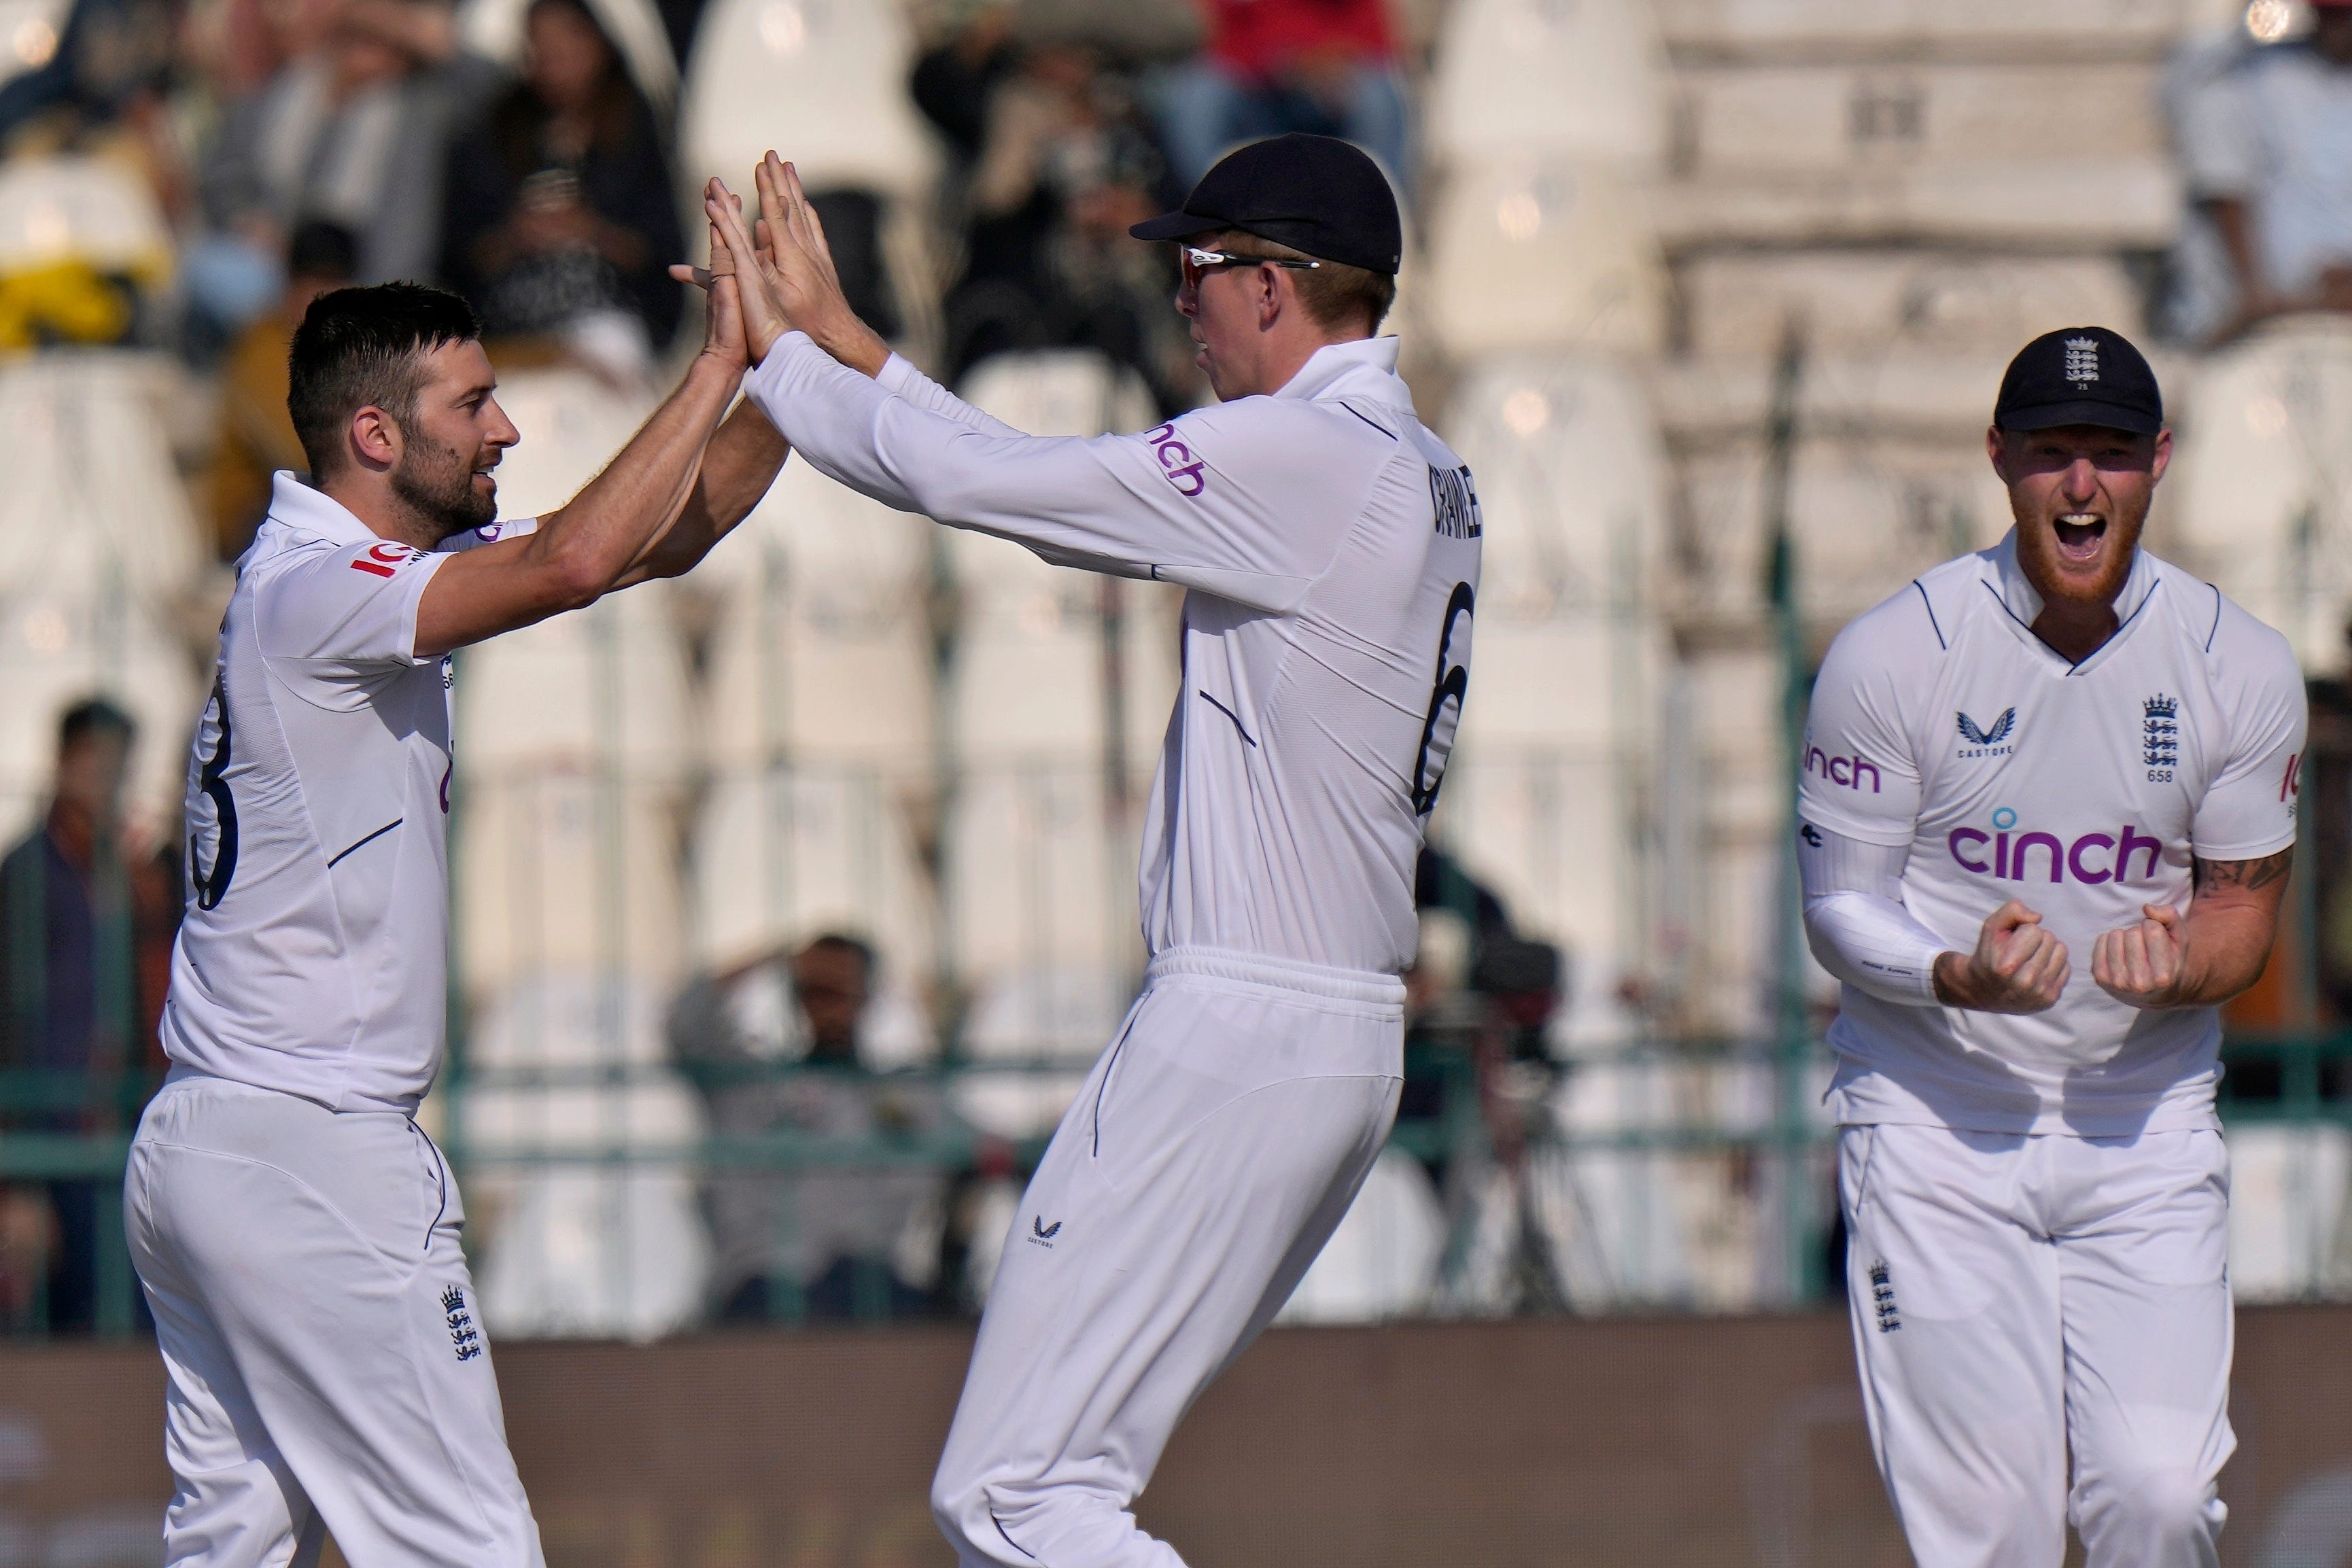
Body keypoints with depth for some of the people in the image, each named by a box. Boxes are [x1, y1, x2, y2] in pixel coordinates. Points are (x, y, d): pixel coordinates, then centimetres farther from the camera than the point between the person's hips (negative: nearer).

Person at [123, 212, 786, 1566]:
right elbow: (574, 564, -30)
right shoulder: (319, 589, -15)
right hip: (312, 1155, -10)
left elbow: (661, 538, 17)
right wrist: (725, 360, -21)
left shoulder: (386, 567, 14)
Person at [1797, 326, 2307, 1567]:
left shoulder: (2242, 670, -2)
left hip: (2146, 1122, 2)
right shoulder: (1889, 656, -8)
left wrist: (2178, 964, -17)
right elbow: (1839, 905, -4)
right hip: (1937, 1127, -2)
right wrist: (1960, 975, -25)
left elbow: (2245, 905, 7)